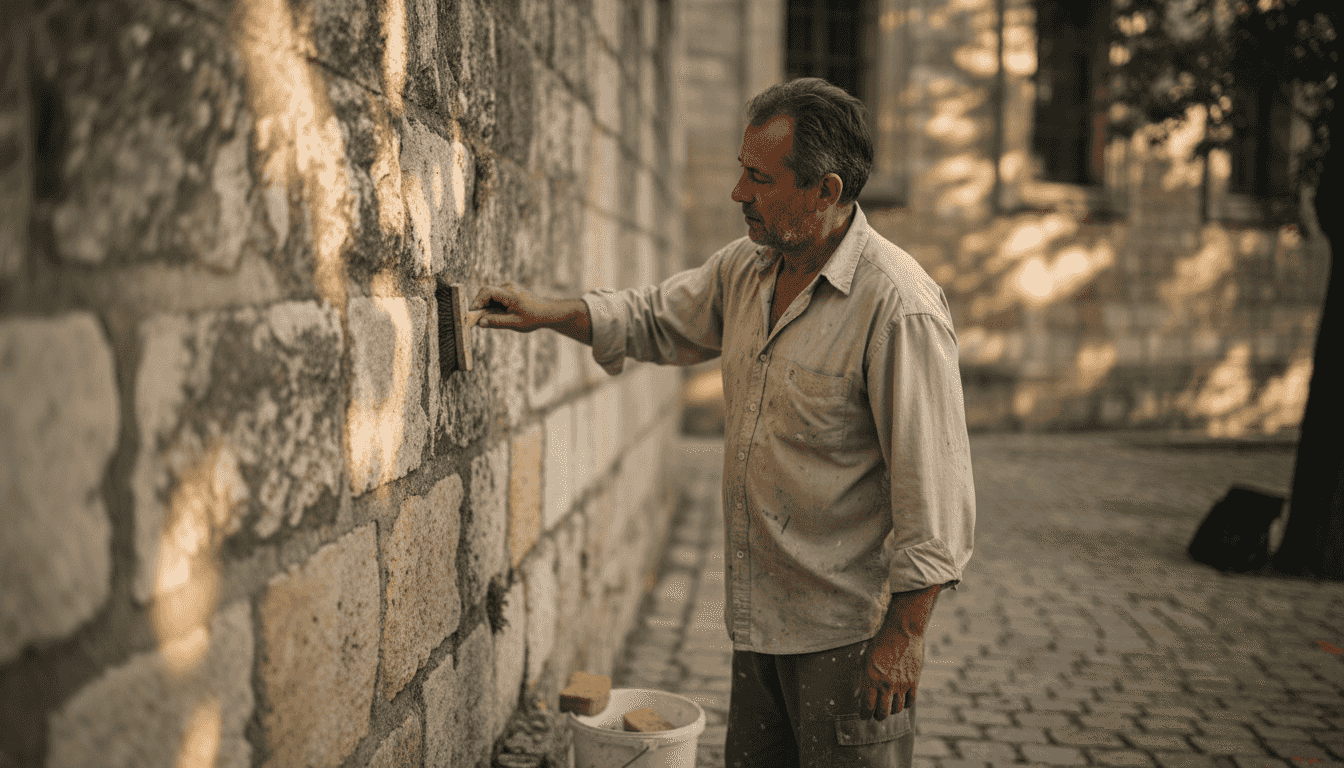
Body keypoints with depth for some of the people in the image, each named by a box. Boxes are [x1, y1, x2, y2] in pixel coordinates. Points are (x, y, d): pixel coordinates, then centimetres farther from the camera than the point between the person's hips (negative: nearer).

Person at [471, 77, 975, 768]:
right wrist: (547, 313, 10)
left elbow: (933, 485, -21)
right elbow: (655, 317, 23)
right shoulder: (745, 268, 4)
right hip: (759, 615, 8)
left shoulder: (899, 307, -21)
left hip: (847, 631, -7)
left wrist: (905, 633, -19)